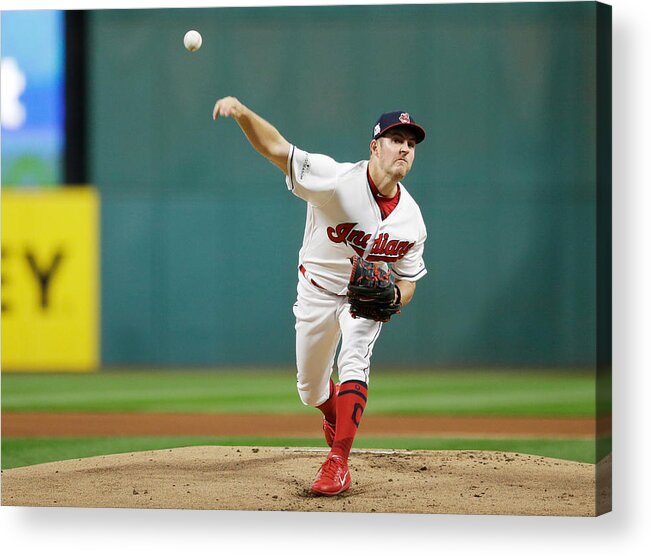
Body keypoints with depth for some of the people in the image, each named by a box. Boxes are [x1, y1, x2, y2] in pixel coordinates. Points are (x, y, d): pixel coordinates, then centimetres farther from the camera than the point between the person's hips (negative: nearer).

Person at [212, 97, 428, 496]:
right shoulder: (337, 180, -27)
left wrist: (391, 298, -26)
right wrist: (242, 113, -54)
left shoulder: (411, 220, -14)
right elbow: (275, 148, -34)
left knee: (354, 362, -26)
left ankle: (339, 463, -28)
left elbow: (408, 279, -1)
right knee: (310, 389, 10)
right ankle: (336, 416, 47)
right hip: (318, 292, -1)